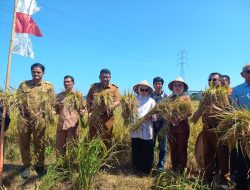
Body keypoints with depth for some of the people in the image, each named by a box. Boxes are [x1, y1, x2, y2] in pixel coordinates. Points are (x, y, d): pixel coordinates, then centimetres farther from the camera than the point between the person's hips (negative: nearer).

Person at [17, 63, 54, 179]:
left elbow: (50, 103, 3)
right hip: (23, 117, 2)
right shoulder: (23, 84, 13)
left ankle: (39, 165, 21)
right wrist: (23, 108, -7)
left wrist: (41, 113, -10)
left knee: (39, 143, 5)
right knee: (24, 142, 8)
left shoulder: (48, 86, 7)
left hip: (39, 118, -2)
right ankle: (26, 165, 23)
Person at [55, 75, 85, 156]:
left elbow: (82, 108, 6)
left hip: (73, 124, -3)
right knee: (59, 145, 9)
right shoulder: (59, 95, 12)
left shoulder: (78, 94, 4)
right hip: (61, 123, 3)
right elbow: (56, 110, 17)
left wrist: (82, 112, -15)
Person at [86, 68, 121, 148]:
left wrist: (109, 107, -22)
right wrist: (89, 110, 4)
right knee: (93, 138, 9)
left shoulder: (114, 88, 4)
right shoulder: (94, 86, 11)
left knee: (106, 139, 5)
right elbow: (88, 98, 16)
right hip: (94, 116, 2)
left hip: (107, 117, -2)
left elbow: (118, 102, -4)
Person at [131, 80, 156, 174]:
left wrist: (149, 117, -19)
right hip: (135, 129, 1)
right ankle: (136, 169, 29)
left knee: (147, 151, 6)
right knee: (136, 151, 12)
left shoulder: (151, 101, 4)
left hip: (147, 130, -1)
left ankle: (146, 170, 23)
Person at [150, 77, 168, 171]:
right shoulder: (150, 96, 2)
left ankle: (161, 165, 19)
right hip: (152, 122, 1)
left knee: (162, 145, 7)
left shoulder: (166, 96, 0)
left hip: (162, 122, -1)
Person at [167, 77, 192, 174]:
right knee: (173, 149, 11)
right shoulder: (170, 98, 11)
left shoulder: (186, 97, 1)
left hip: (182, 126, -3)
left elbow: (189, 112, -8)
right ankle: (174, 169, 24)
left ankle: (182, 170, 18)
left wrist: (179, 118, -19)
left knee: (182, 149, 6)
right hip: (171, 126, 4)